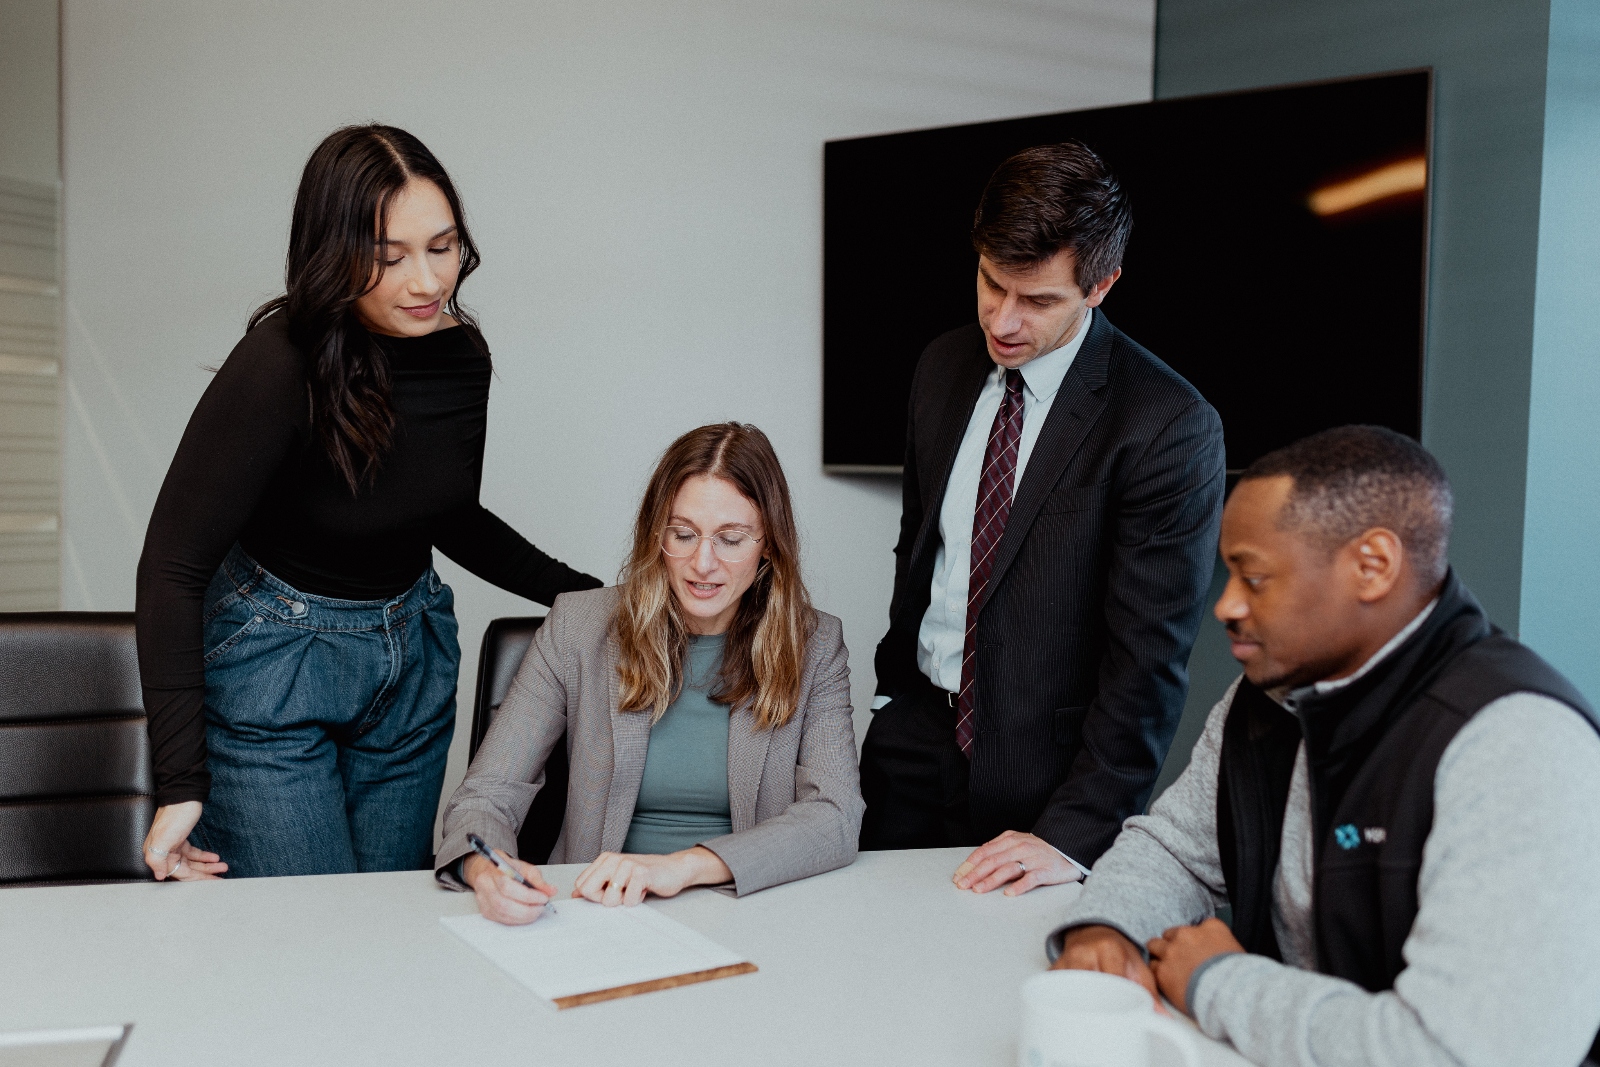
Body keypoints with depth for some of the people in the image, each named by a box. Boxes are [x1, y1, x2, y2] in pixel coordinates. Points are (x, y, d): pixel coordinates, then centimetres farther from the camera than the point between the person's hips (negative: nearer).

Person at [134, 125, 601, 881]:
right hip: (273, 659, -5)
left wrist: (585, 594, 7)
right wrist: (180, 784, -26)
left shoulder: (461, 353, -7)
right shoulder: (280, 366, -24)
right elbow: (173, 565, -21)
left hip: (414, 656, 5)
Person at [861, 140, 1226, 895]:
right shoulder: (943, 367, 2)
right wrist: (894, 689, 14)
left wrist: (1074, 832, -21)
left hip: (1048, 771, -5)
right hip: (914, 744, 5)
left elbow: (1148, 656, -18)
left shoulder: (1170, 426, -17)